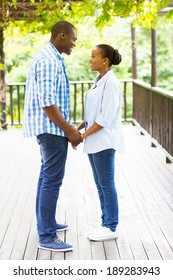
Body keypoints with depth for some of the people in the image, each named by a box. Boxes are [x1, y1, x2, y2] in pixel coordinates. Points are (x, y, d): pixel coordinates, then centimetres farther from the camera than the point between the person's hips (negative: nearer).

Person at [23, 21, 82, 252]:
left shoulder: (50, 58, 15)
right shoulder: (49, 61, -18)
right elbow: (47, 103, -24)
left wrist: (68, 128, 17)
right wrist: (69, 130, -19)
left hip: (51, 128, 11)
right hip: (52, 128, -11)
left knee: (47, 176, 18)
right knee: (52, 180, -9)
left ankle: (46, 223, 30)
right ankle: (47, 237, -4)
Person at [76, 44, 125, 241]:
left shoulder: (111, 83, -15)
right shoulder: (99, 81, 13)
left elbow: (106, 118, -19)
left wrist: (84, 135, -17)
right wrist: (79, 128, 6)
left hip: (104, 140, -9)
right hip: (94, 141, 9)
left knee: (106, 184, -2)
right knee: (100, 184, 13)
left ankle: (111, 228, 8)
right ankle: (106, 223, 21)